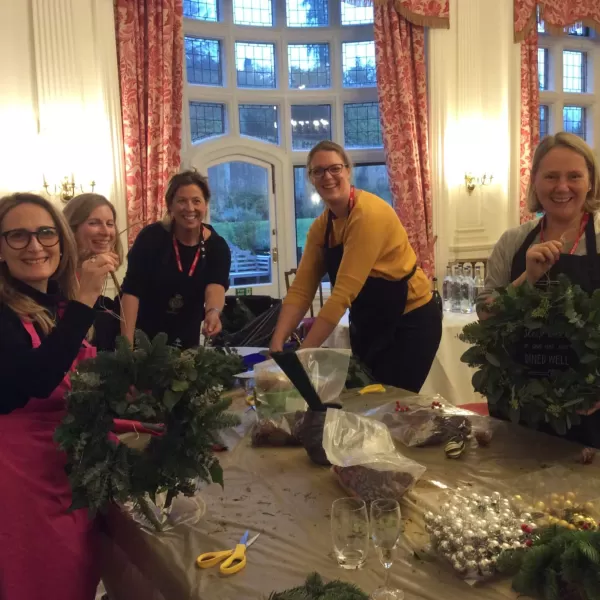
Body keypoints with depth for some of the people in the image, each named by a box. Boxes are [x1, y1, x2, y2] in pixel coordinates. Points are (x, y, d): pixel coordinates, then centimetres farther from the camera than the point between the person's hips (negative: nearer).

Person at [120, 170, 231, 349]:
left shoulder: (217, 247, -9)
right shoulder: (151, 237, -15)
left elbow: (216, 286, -26)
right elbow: (132, 290, -20)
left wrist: (213, 312, -48)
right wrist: (127, 342, -30)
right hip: (143, 336, -2)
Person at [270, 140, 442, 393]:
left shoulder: (369, 213, -24)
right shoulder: (320, 226, 0)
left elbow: (344, 291, -30)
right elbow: (301, 288, -5)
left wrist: (303, 352, -31)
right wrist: (277, 342, -19)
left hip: (409, 322, -7)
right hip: (367, 324, 7)